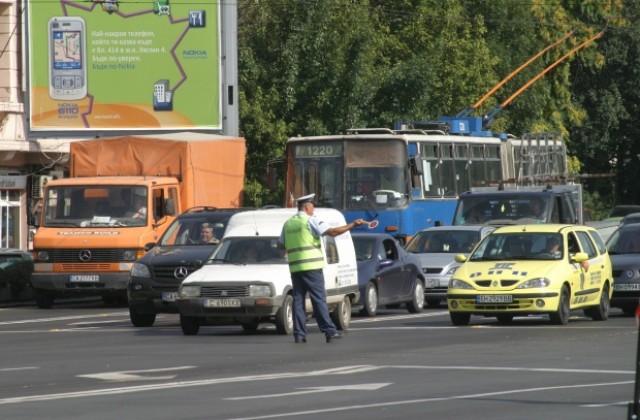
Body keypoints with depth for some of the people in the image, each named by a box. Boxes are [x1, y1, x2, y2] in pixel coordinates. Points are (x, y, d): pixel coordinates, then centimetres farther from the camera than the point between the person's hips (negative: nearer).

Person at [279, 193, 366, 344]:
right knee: (319, 299, -3)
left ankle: (299, 334, 1)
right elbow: (332, 231, -13)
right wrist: (352, 225, -8)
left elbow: (281, 245, 19)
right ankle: (329, 331, -4)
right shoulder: (310, 221, -5)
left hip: (295, 267, 5)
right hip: (311, 266, -5)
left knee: (298, 299, 6)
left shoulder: (288, 224, 13)